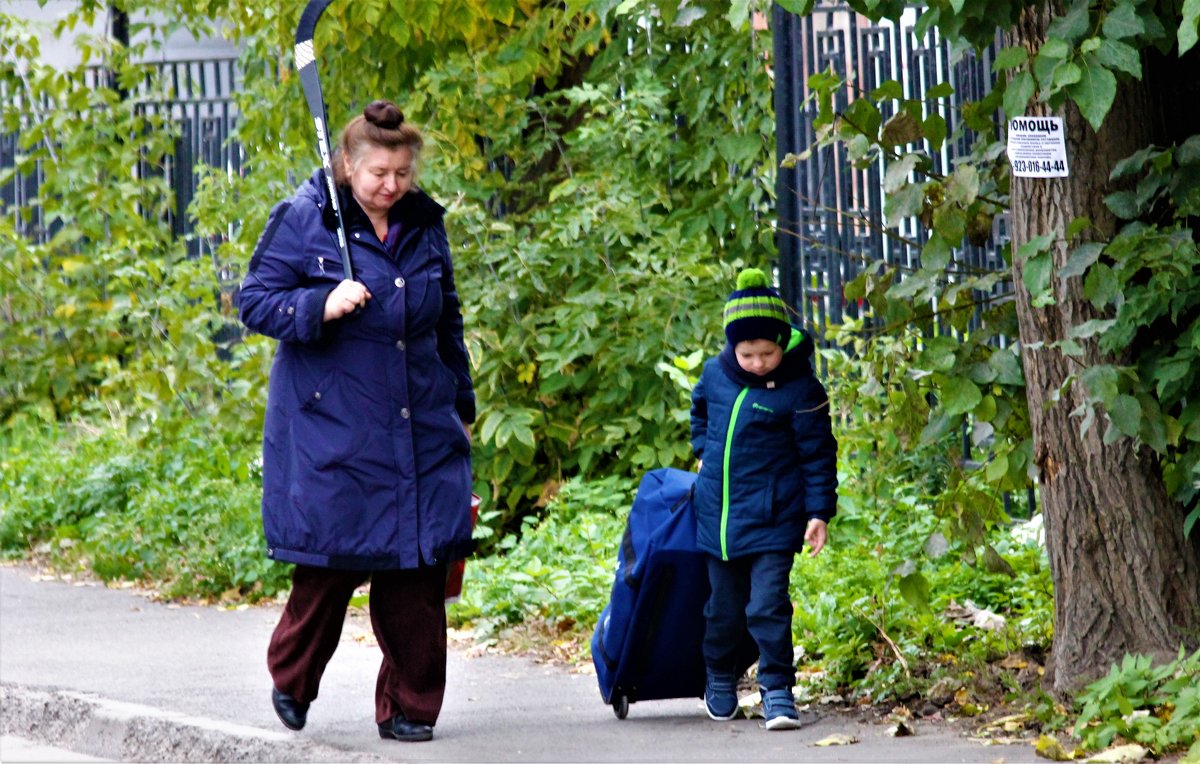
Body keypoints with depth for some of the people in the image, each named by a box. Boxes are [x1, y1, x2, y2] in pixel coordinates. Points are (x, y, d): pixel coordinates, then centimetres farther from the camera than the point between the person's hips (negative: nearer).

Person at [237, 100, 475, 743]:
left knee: (418, 564, 0)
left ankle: (409, 707, 9)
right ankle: (291, 681, 22)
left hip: (421, 426, 4)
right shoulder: (302, 220, -5)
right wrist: (322, 306, -21)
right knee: (334, 559, -3)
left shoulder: (424, 225, 11)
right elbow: (255, 300, -4)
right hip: (331, 427, -4)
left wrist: (461, 406, 23)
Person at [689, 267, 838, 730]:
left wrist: (819, 512, -10)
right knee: (724, 606, 15)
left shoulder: (799, 389, -12)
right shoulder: (716, 374, 2)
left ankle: (778, 691, -6)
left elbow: (818, 453, -7)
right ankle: (720, 679, 35)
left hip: (773, 518, -5)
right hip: (717, 515, 5)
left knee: (768, 605, -12)